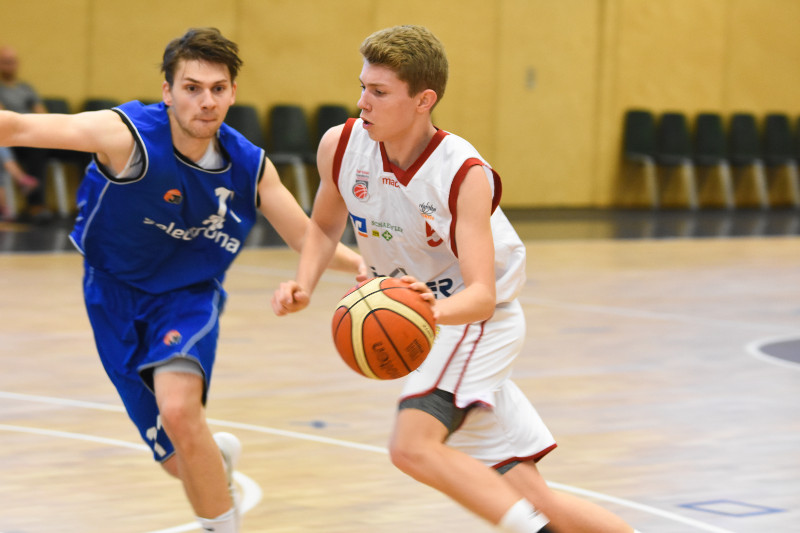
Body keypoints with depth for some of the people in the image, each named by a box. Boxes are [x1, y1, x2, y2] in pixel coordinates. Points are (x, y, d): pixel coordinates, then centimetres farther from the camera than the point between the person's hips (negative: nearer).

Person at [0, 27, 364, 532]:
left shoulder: (250, 166, -14)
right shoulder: (128, 135, -27)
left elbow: (306, 237, -2)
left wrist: (361, 263, -21)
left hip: (188, 296, 0)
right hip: (117, 296, 0)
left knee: (178, 410, -30)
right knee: (182, 461, 4)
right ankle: (219, 454, 44)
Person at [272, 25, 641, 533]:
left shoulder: (464, 176, -25)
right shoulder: (341, 146, -11)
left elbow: (482, 295, -32)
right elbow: (325, 224, 10)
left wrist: (436, 310, -53)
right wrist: (304, 286, -8)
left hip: (476, 319, -6)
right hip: (427, 325, 6)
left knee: (412, 446, -28)